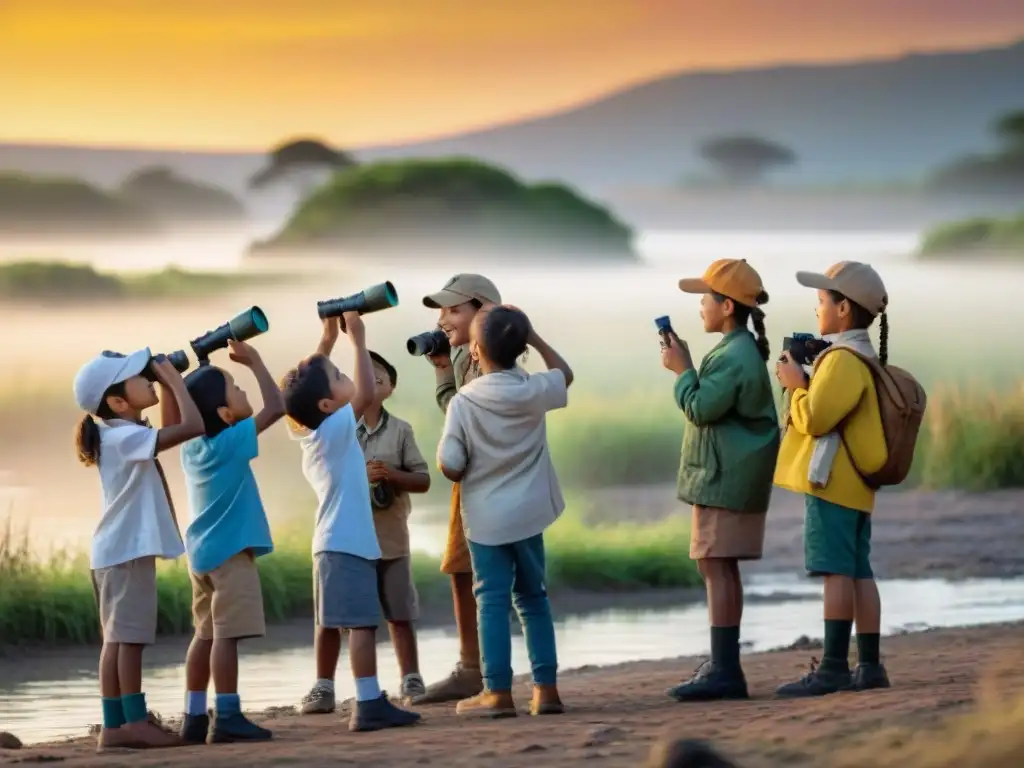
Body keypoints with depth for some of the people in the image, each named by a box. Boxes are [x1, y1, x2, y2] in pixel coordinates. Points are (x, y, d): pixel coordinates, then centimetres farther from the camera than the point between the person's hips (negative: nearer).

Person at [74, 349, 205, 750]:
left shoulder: (123, 434, 12)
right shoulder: (127, 437, -18)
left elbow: (172, 429, 24)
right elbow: (192, 427, -25)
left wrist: (166, 383, 12)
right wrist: (172, 379, -13)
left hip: (122, 549, 10)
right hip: (126, 551, -10)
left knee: (120, 638, 8)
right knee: (126, 637, -9)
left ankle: (118, 724, 8)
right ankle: (131, 723, -10)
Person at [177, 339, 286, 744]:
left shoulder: (192, 445, 5)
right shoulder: (230, 443, -16)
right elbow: (275, 407, -17)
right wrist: (254, 361, -8)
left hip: (203, 551, 8)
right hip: (231, 551, -8)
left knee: (207, 633, 11)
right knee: (226, 634, -8)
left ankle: (195, 717, 11)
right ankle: (227, 717, -10)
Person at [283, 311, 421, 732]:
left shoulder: (309, 433, 10)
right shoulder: (334, 429, -14)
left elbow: (307, 379, 24)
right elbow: (366, 393, -25)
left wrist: (328, 339, 22)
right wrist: (357, 340, -17)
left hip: (332, 542, 9)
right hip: (348, 543, -9)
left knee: (333, 624, 15)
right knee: (361, 623, -13)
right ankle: (369, 704, -19)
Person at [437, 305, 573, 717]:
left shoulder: (463, 402, -13)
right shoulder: (533, 391, -6)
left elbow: (450, 467, -13)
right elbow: (565, 374, 18)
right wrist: (533, 337, 16)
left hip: (485, 517, -3)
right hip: (529, 513, 3)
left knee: (492, 601, 1)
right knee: (532, 597, 14)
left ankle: (498, 692, -2)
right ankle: (546, 687, 12)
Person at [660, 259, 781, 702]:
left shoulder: (734, 357, -17)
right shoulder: (743, 351, 15)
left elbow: (701, 409, -19)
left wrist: (683, 370, -6)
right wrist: (686, 369, 13)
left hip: (725, 478, -11)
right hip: (731, 477, 11)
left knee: (715, 565, -11)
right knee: (720, 567, 14)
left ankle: (724, 670, -14)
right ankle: (724, 665, 20)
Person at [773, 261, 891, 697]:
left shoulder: (842, 361, -14)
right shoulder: (863, 360, 17)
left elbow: (814, 418, -20)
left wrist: (796, 386, -4)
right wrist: (804, 384, 10)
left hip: (831, 481, -10)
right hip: (854, 483, 10)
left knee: (837, 571, -11)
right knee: (858, 573, 9)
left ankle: (834, 668, -13)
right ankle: (870, 667, 10)